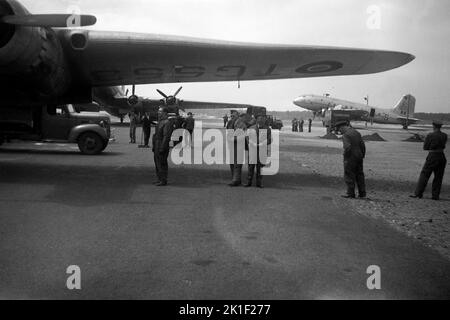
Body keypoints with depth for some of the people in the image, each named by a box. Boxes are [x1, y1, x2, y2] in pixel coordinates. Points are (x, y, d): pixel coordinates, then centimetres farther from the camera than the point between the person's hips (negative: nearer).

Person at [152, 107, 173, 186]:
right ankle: (160, 179, 22)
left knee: (162, 164, -7)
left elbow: (166, 137, -21)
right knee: (157, 163, 14)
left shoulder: (167, 123, -15)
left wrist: (162, 148, -24)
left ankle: (163, 181, -1)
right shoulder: (160, 122, 17)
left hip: (162, 147, -10)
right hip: (157, 147, 10)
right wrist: (154, 147, 20)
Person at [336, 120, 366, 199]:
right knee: (359, 175, 13)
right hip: (359, 157, 8)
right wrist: (362, 156, 13)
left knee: (349, 176, 1)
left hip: (350, 158, -8)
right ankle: (362, 193, 16)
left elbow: (347, 147, -25)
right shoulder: (357, 133, 11)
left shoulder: (345, 135, -14)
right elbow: (363, 145, 9)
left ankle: (351, 194, 3)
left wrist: (345, 158, -14)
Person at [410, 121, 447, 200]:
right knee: (438, 177, 10)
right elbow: (443, 146, 13)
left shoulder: (430, 136, -10)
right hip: (442, 157, 4)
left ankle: (418, 193, 0)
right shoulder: (445, 136, 3)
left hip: (432, 156, -4)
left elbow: (425, 147, -3)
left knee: (424, 174, 1)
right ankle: (436, 195, 11)